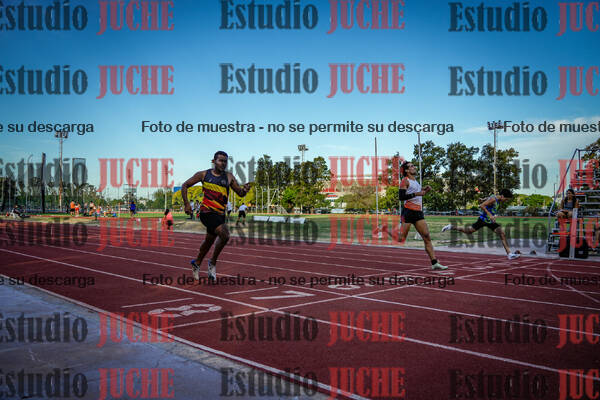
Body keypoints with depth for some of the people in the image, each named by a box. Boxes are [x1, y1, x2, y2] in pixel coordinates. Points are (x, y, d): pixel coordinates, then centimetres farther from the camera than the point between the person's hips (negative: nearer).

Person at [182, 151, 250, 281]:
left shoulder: (229, 177, 6)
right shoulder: (203, 175, 0)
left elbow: (240, 193, 5)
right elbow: (185, 185, 9)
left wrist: (245, 190, -19)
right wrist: (186, 203, -1)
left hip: (220, 214, 5)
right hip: (207, 212, -5)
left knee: (209, 240, 20)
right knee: (224, 235, -24)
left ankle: (197, 263, 44)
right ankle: (213, 263, -4)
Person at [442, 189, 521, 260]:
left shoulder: (498, 200, 8)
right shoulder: (493, 199, -20)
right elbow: (482, 205, -29)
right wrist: (489, 215, -32)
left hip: (491, 221, 8)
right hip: (483, 219, -8)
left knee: (502, 234, -4)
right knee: (468, 231, -2)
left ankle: (509, 254, -6)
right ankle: (451, 227, 17)